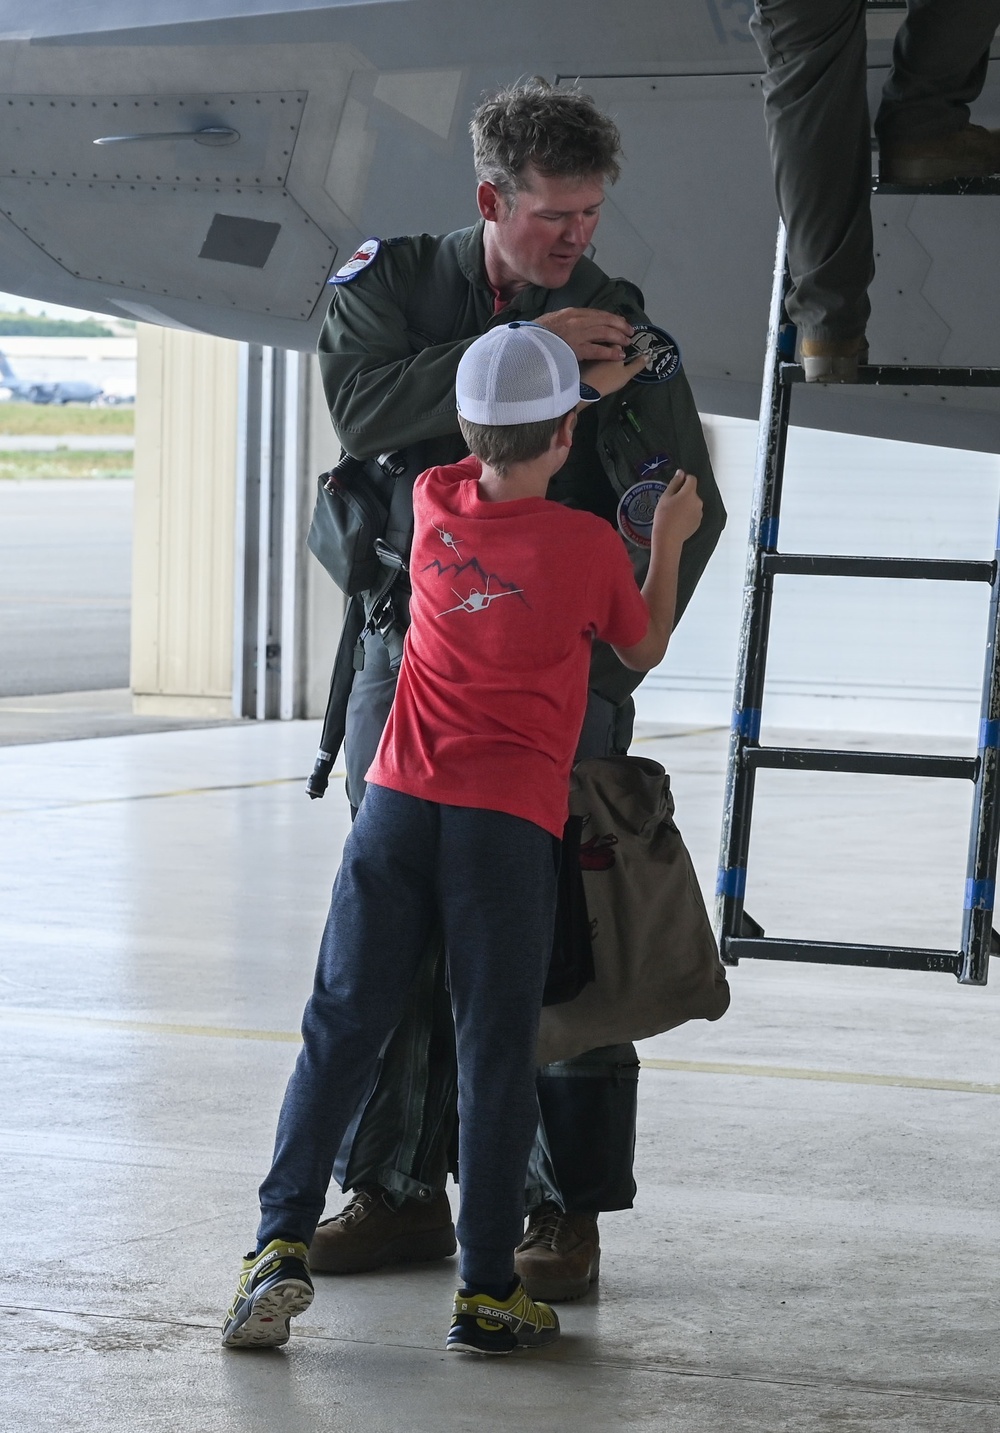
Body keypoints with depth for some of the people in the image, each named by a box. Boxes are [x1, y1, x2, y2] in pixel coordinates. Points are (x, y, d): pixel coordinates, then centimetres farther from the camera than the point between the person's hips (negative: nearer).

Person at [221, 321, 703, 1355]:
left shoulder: (434, 503, 5)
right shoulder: (588, 544, -5)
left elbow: (486, 459, 30)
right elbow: (643, 651, 13)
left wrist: (580, 379, 34)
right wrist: (669, 541, 23)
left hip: (399, 803, 3)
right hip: (509, 822, -3)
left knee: (342, 1028, 6)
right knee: (495, 1050, 3)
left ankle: (282, 1244, -4)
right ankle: (486, 1293, 4)